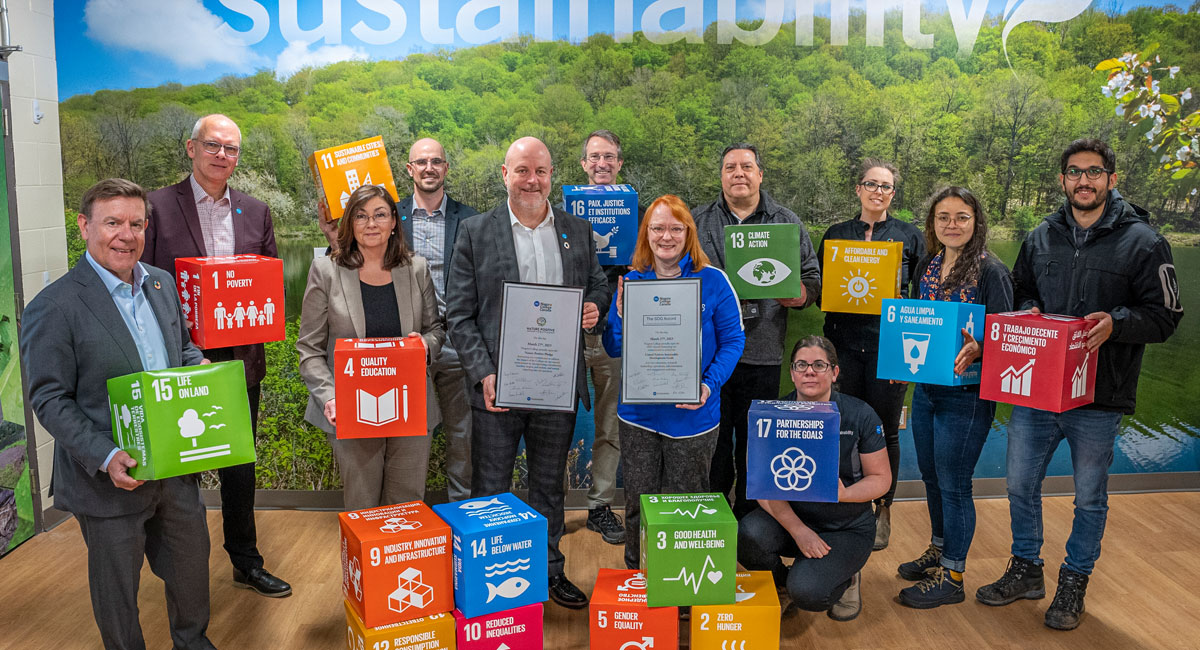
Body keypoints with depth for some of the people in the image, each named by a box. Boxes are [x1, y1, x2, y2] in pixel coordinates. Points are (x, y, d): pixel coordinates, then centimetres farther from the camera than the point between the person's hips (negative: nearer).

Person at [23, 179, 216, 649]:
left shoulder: (163, 284, 4)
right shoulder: (55, 307, -15)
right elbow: (49, 399, -14)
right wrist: (104, 458, -24)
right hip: (111, 480, -6)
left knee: (191, 567, 22)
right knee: (117, 587, 15)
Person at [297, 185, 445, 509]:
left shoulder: (417, 269, 6)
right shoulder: (326, 271, -1)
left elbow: (436, 327, 15)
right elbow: (310, 348, 0)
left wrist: (427, 344, -9)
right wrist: (329, 397, -15)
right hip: (352, 413, -2)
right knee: (362, 510, 6)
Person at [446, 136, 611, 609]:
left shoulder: (578, 231, 8)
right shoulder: (474, 232, -1)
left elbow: (598, 285, 18)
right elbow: (459, 314, -4)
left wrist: (595, 306, -7)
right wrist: (484, 374, -15)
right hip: (497, 385, -2)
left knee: (549, 486, 17)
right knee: (490, 491, 8)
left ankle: (550, 571, 33)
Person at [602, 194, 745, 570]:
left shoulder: (712, 280, -5)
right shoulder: (631, 282, 2)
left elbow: (733, 339, -4)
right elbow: (613, 350, 5)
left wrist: (710, 385, -19)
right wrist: (621, 320, -17)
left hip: (693, 416, -2)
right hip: (639, 416, 2)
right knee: (638, 507, 11)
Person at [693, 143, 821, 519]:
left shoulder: (787, 223, 11)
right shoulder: (698, 223, 10)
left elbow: (811, 276, 13)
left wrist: (801, 295, -9)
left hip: (763, 352, 1)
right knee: (712, 443, 4)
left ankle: (749, 520, 23)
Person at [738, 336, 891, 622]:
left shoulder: (860, 415, -10)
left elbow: (881, 478, -4)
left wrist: (844, 493, -25)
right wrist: (797, 529, -23)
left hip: (847, 529, -2)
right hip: (789, 519, 2)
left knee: (806, 592, -27)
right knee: (748, 534, -30)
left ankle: (845, 579, 11)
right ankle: (780, 585, 5)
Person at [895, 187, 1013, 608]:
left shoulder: (991, 271, -11)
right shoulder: (926, 266, 8)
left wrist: (976, 350, -31)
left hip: (966, 394, -7)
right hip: (925, 387, 7)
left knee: (953, 484, 1)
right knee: (931, 477, 18)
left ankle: (952, 575, 15)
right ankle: (939, 550, 36)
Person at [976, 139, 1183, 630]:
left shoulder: (1141, 241, -4)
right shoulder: (1040, 238, 8)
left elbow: (1165, 316, -5)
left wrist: (1116, 323, -23)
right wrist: (1029, 313, -3)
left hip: (1098, 399, -3)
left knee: (1090, 497, 11)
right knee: (1020, 485, 11)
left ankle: (1074, 581, 30)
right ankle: (1025, 570, 31)